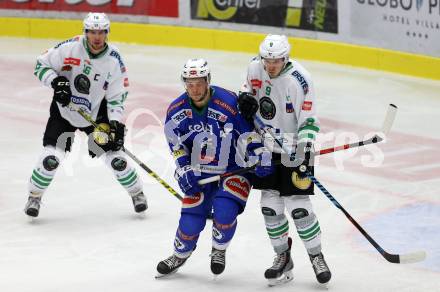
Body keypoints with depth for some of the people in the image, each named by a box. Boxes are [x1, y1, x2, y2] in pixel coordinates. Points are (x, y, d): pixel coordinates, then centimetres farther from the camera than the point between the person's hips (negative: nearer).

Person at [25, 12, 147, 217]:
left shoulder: (114, 60, -13)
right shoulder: (69, 48, -18)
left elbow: (116, 97, -7)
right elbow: (41, 64, -8)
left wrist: (116, 123, -18)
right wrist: (55, 82, -25)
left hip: (97, 113, 1)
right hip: (64, 109, -1)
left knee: (115, 155, -2)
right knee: (51, 157, -12)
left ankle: (136, 193, 21)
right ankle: (34, 196, 11)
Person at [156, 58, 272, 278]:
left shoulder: (229, 103, -22)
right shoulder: (176, 111, -8)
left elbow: (248, 132, -14)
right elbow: (177, 145, 2)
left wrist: (260, 154, -25)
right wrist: (184, 170, -8)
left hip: (234, 170, -3)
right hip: (200, 173, 3)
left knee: (224, 212, -23)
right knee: (191, 220, -3)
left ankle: (219, 251, 8)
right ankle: (179, 256, 28)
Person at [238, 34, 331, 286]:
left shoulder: (299, 79, -23)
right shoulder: (256, 67, -5)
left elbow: (309, 121, -22)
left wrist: (305, 156, -29)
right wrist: (247, 96, -6)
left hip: (294, 149, -5)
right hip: (267, 145, 6)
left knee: (298, 206, -8)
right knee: (270, 205, 5)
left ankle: (317, 256, 10)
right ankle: (283, 257, 20)